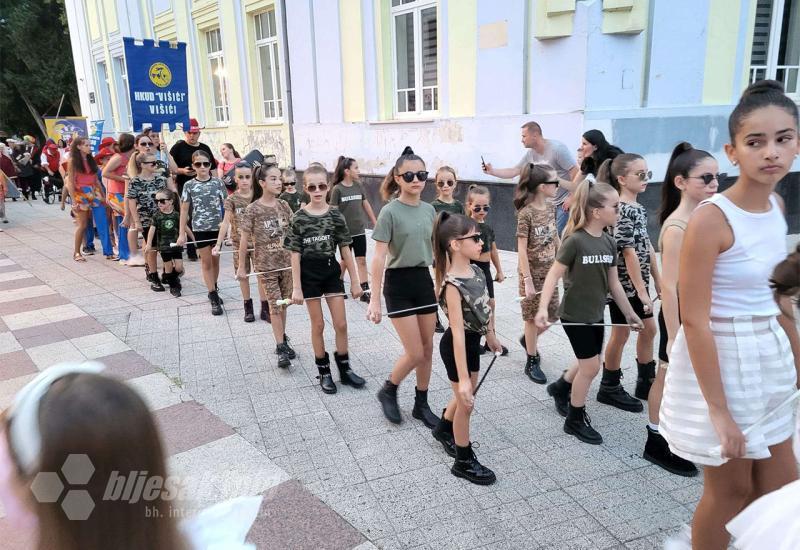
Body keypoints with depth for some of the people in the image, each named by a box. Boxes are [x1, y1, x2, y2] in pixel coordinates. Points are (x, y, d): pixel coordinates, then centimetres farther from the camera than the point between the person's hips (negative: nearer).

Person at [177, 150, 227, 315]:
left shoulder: (218, 183, -1)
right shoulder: (189, 185, -1)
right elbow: (184, 210, 2)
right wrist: (182, 233, 0)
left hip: (218, 227, 1)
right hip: (200, 228, -1)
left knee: (215, 260, 11)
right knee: (206, 262, 3)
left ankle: (213, 291, 30)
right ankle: (214, 298, 6)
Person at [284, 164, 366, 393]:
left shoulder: (336, 215, -3)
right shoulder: (299, 218, -8)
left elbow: (346, 250, 1)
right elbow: (295, 255, -7)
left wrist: (355, 281, 1)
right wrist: (296, 287, -9)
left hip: (332, 271, 2)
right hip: (310, 274, -2)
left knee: (341, 324, 5)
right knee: (318, 325, 8)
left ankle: (344, 368, 21)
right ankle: (324, 371, 22)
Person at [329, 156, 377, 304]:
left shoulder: (358, 186, 2)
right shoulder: (337, 189, -10)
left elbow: (366, 205, 10)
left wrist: (375, 223, 13)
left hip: (359, 230, 3)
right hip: (344, 232, -3)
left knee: (361, 260, 1)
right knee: (345, 260, 11)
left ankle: (365, 291, 3)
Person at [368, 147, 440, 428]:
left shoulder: (429, 210, 5)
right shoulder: (390, 212, -12)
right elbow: (379, 258, -14)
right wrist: (374, 299, -17)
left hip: (424, 281, 6)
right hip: (398, 284, -5)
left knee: (428, 350, 10)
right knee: (415, 353, -5)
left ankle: (421, 404, 26)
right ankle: (387, 391, 22)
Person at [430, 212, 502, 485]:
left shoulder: (476, 270, -3)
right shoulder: (452, 285, -29)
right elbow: (458, 332, -32)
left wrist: (491, 336, 23)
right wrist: (463, 378, -32)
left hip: (473, 342, 8)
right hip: (458, 346, -8)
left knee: (465, 396, 26)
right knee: (466, 402, 8)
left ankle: (443, 429, 53)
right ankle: (464, 462, 28)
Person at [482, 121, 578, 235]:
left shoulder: (557, 148, -17)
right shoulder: (530, 153, 4)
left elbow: (575, 173, -18)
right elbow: (514, 172, 9)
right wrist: (492, 171, -1)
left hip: (565, 202, -7)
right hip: (548, 203, 7)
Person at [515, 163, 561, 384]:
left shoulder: (551, 207, 3)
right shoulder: (526, 213, -18)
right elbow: (522, 250, -18)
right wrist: (527, 280, -20)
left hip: (549, 271, 7)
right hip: (532, 272, -6)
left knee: (552, 316, 11)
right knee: (533, 317, 4)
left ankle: (528, 340, 39)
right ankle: (532, 362, 19)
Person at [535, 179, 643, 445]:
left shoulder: (609, 242, 2)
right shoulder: (575, 241, -19)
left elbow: (613, 282, 9)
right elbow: (553, 275, -19)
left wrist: (629, 313, 14)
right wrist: (543, 308, -30)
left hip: (596, 315, 7)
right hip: (574, 315, -7)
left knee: (589, 364, 16)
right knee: (590, 366, -2)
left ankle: (560, 388, 44)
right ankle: (575, 420, 17)